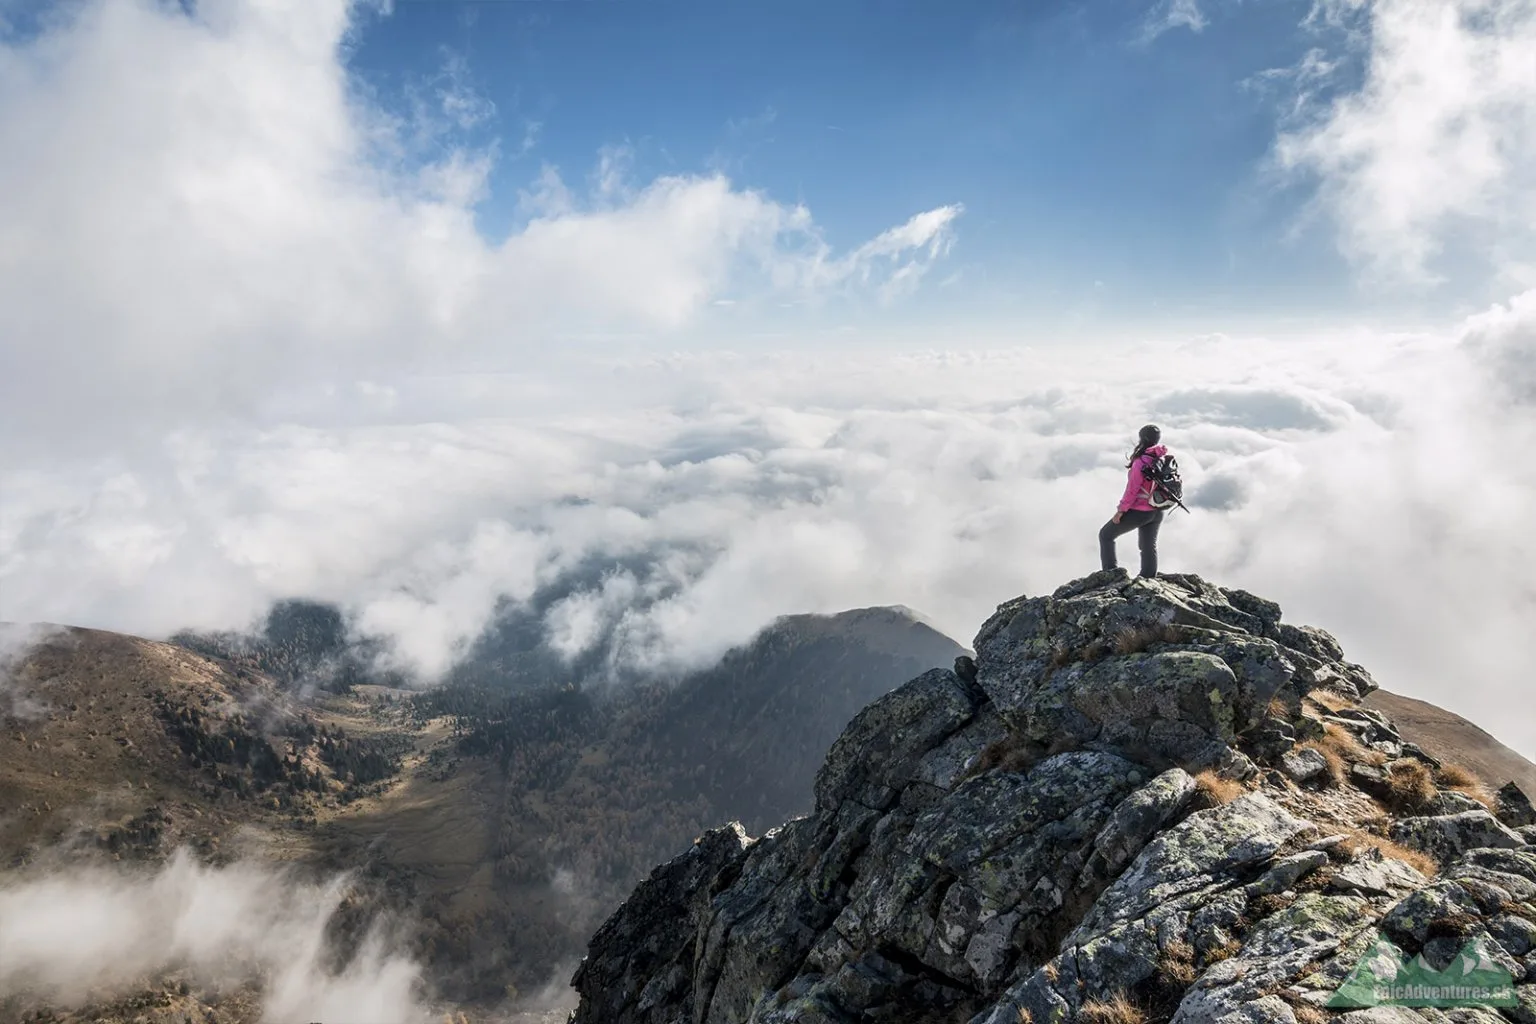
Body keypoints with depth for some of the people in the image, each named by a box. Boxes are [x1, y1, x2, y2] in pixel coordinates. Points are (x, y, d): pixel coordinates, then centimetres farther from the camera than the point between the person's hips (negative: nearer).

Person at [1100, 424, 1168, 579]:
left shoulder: (1141, 462, -23)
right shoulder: (1165, 458, -2)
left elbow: (1132, 489, -20)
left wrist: (1121, 510, -11)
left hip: (1139, 511, -7)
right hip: (1157, 512, 7)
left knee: (1106, 535, 11)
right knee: (1149, 546, 19)